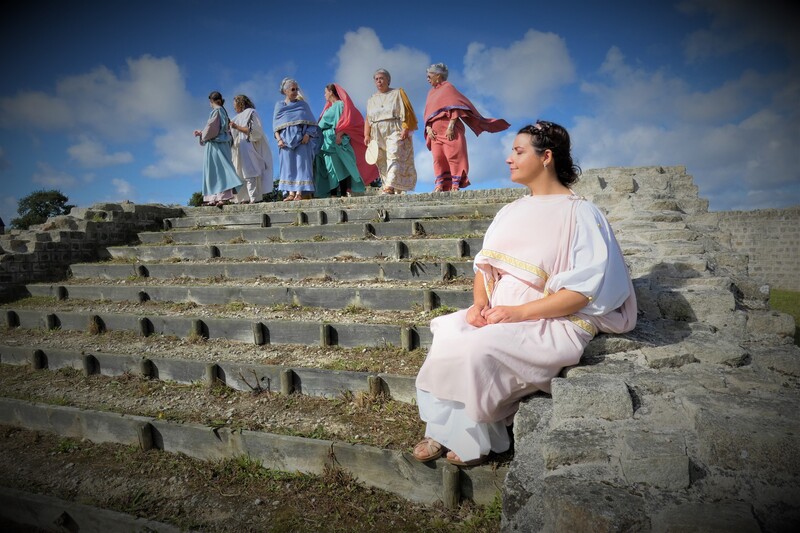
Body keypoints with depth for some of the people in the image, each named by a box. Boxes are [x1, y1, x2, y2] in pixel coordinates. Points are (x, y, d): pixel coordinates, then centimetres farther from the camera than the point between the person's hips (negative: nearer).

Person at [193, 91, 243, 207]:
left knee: (218, 169, -14)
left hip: (216, 144, -9)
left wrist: (203, 136, 1)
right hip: (221, 143, 9)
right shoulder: (223, 111, 20)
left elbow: (211, 128, -16)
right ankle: (214, 198, 4)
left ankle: (225, 196, -22)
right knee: (214, 170, 7)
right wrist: (201, 133, 29)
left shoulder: (216, 111, -7)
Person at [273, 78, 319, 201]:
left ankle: (300, 192, -14)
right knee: (288, 165, -5)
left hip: (301, 138, -1)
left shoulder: (303, 104, 13)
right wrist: (279, 139, -5)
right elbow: (275, 125, 10)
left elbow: (312, 122, 6)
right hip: (286, 139, 1)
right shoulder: (279, 105, 16)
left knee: (301, 164, -10)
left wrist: (307, 135, -12)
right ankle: (291, 193, -7)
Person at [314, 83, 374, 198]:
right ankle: (333, 195, -2)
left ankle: (344, 193, -15)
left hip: (337, 142, -8)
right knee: (330, 169, 0)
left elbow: (346, 121, -12)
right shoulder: (330, 108, 26)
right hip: (327, 142, 8)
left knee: (339, 167, -13)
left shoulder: (340, 104, 1)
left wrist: (339, 134, -21)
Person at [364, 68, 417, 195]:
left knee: (394, 157, -21)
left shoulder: (398, 93, 12)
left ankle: (390, 187, -33)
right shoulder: (371, 100, 24)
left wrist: (406, 129, -12)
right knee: (382, 164, -6)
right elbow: (368, 119, 19)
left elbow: (407, 112, 2)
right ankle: (397, 191, -5)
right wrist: (367, 135, 4)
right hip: (377, 134, 4)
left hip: (395, 132, -4)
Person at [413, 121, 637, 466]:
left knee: (478, 348, -29)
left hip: (554, 323, -7)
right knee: (445, 331, -17)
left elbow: (585, 289, -16)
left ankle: (476, 442, -5)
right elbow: (484, 263, 14)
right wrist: (480, 302, -7)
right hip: (499, 314, 7)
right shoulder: (511, 211, 15)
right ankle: (445, 431, -8)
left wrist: (520, 312, -20)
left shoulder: (579, 214, -8)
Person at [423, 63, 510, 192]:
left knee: (454, 156, -11)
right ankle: (440, 185, -5)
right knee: (438, 159, -2)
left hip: (450, 129, -6)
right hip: (435, 131, 6)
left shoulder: (447, 87, 7)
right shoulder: (431, 92, 25)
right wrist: (428, 129, 1)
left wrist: (451, 125, -19)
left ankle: (455, 185, -13)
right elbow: (428, 114, 19)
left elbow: (455, 107, -6)